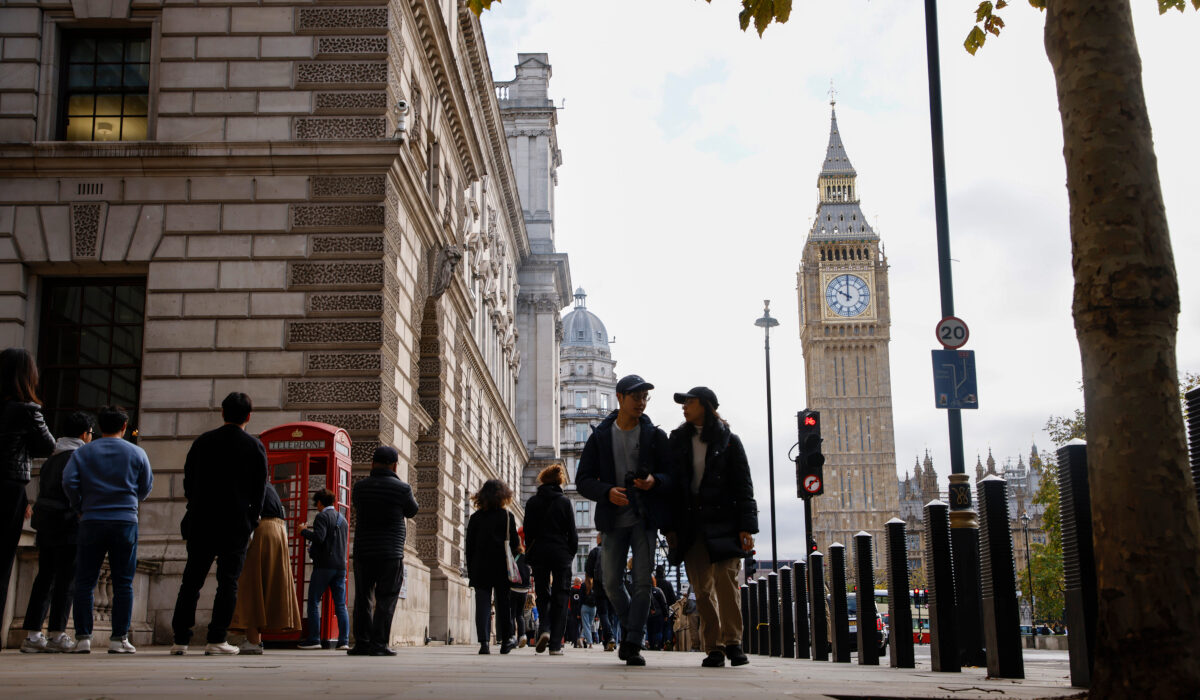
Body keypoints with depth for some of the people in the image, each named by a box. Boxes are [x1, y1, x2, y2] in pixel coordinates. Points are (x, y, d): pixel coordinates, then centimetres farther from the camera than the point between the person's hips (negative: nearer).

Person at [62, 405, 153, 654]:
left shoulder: (83, 452, 5)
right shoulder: (136, 453, 5)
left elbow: (68, 481, -6)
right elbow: (146, 487, 9)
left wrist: (80, 508, 8)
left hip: (91, 522, 0)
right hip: (125, 522, 0)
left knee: (85, 583, 6)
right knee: (123, 583, 3)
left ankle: (83, 638, 3)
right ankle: (119, 638, -1)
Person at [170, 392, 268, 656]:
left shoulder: (202, 441, 6)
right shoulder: (255, 446, -1)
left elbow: (188, 482, 9)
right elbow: (259, 490, 0)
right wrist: (251, 522, 9)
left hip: (201, 524, 2)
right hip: (236, 525, -2)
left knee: (191, 581, 8)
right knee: (228, 582, 2)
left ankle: (180, 639, 7)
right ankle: (216, 640, -3)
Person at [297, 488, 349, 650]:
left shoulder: (322, 516, -6)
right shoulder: (343, 519, 18)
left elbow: (318, 537, -21)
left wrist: (304, 531, -4)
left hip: (324, 565, -7)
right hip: (341, 566, 7)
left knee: (313, 602, 2)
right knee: (340, 604, 4)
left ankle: (313, 639, -1)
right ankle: (344, 641, -1)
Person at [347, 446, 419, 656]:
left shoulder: (360, 487, 4)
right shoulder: (401, 488, -5)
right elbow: (412, 512, 11)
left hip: (362, 550, 3)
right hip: (391, 552, -3)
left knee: (362, 598, 11)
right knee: (386, 600, 1)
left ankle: (362, 643, 10)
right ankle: (379, 644, -4)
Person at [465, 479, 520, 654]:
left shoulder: (475, 517, 4)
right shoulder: (507, 516, -2)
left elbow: (469, 546, 5)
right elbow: (515, 544, -2)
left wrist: (470, 570, 9)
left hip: (480, 567, 1)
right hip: (502, 567, -1)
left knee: (482, 605, 0)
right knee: (503, 605, 9)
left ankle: (484, 642, -10)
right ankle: (505, 641, 11)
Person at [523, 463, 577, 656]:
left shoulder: (532, 502, 3)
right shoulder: (565, 502, -3)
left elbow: (528, 532, 4)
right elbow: (572, 533, -2)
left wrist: (531, 557, 11)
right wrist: (571, 553, 10)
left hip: (539, 553, 2)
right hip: (561, 553, -2)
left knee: (543, 594, 13)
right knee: (560, 597, 3)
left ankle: (545, 629, -12)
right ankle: (556, 644, -1)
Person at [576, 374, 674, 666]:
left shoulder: (655, 436, 6)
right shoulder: (600, 437, 6)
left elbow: (672, 474, 5)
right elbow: (583, 480, 4)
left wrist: (655, 481, -17)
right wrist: (607, 491, -14)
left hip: (645, 518, -1)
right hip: (613, 519, 1)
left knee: (642, 581, -8)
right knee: (611, 582, 3)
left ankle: (632, 644, -2)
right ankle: (630, 628, 28)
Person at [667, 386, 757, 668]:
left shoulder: (728, 441, 5)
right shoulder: (678, 440, 14)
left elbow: (743, 486, 3)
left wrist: (746, 527, -5)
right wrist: (670, 526, 5)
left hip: (722, 522, -3)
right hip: (690, 523, 3)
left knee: (726, 581, -10)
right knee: (702, 588, -1)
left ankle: (732, 642, 1)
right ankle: (714, 647, 2)